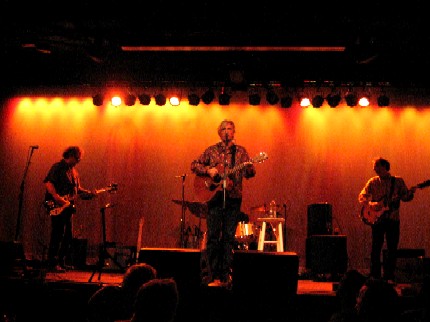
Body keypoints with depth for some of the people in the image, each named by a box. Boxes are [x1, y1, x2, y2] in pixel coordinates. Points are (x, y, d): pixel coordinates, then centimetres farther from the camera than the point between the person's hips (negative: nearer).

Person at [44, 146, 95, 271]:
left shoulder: (73, 171, 20)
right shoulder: (57, 167, -5)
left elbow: (77, 189, 23)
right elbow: (48, 183, -15)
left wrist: (89, 193, 6)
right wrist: (57, 197, -25)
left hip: (68, 207, 9)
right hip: (57, 207, -8)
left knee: (68, 236, 8)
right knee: (58, 235, -11)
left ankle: (61, 263, 16)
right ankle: (52, 264, -6)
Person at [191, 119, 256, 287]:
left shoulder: (240, 151, 9)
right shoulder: (212, 151, 9)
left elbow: (249, 173, 2)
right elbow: (194, 165, 9)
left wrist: (249, 168, -21)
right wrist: (208, 170, -8)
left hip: (233, 197, 0)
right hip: (214, 196, 0)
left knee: (229, 236, 2)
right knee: (213, 235, -1)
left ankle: (225, 273, 7)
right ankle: (211, 271, 6)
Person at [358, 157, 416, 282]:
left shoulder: (398, 181, 5)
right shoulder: (373, 181, 6)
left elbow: (404, 197, 4)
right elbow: (361, 196, 3)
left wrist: (410, 193, -17)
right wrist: (371, 204, -14)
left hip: (393, 219, 0)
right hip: (377, 219, 0)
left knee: (392, 249, 2)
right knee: (376, 248, -2)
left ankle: (389, 276, 12)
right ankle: (375, 276, 7)